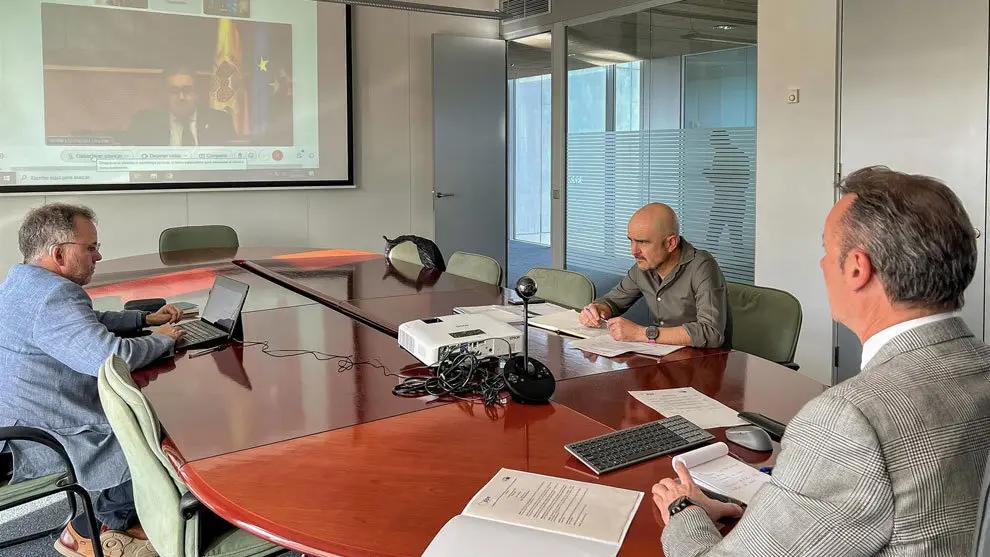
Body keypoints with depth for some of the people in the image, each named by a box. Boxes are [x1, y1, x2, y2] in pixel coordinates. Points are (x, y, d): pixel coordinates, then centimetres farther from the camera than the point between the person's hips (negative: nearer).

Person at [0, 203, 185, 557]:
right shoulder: (54, 296, -26)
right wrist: (162, 340, -17)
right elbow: (111, 356, -36)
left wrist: (146, 319, 17)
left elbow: (87, 323, 25)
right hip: (38, 439, -11)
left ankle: (113, 518, 24)